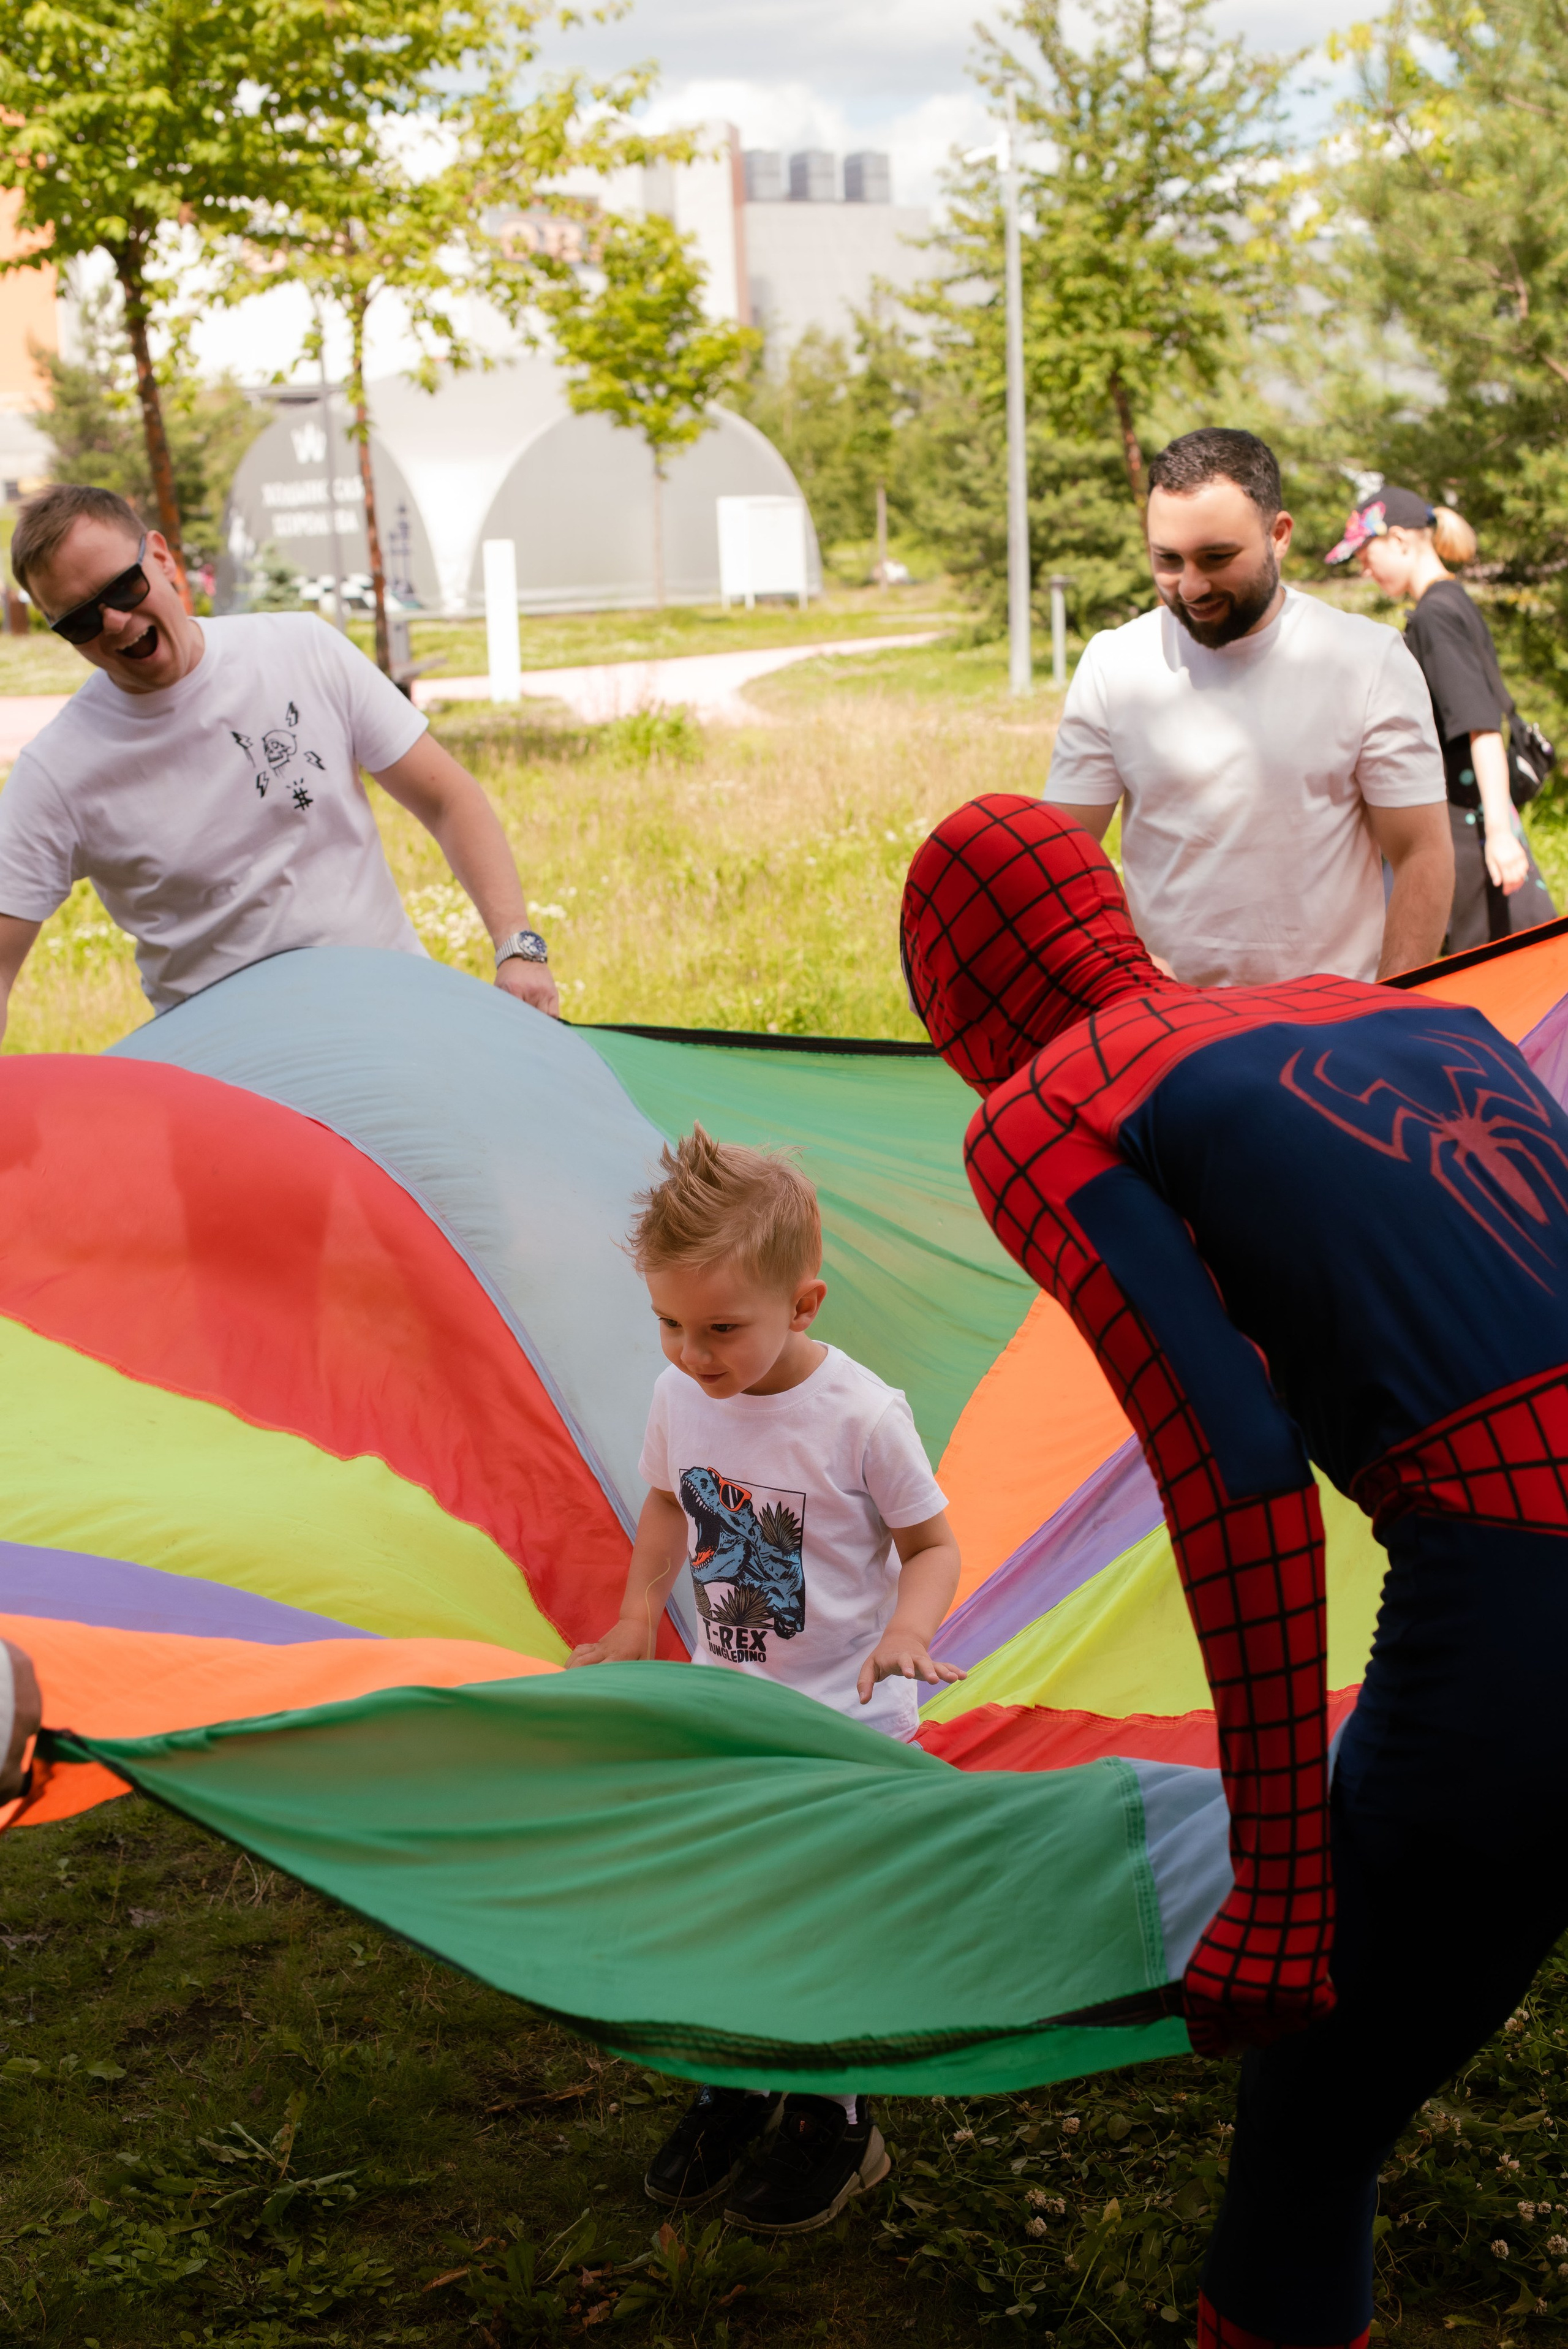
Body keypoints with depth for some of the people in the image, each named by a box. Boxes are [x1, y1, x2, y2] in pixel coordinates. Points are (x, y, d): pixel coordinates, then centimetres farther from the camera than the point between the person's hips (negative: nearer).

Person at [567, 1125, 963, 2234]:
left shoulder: (862, 1417, -24)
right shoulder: (680, 1398, -8)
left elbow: (933, 1542, -11)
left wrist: (906, 1631, -29)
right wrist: (638, 1622, 5)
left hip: (845, 1724, -5)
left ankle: (836, 2126, 25)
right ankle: (735, 2093, 37)